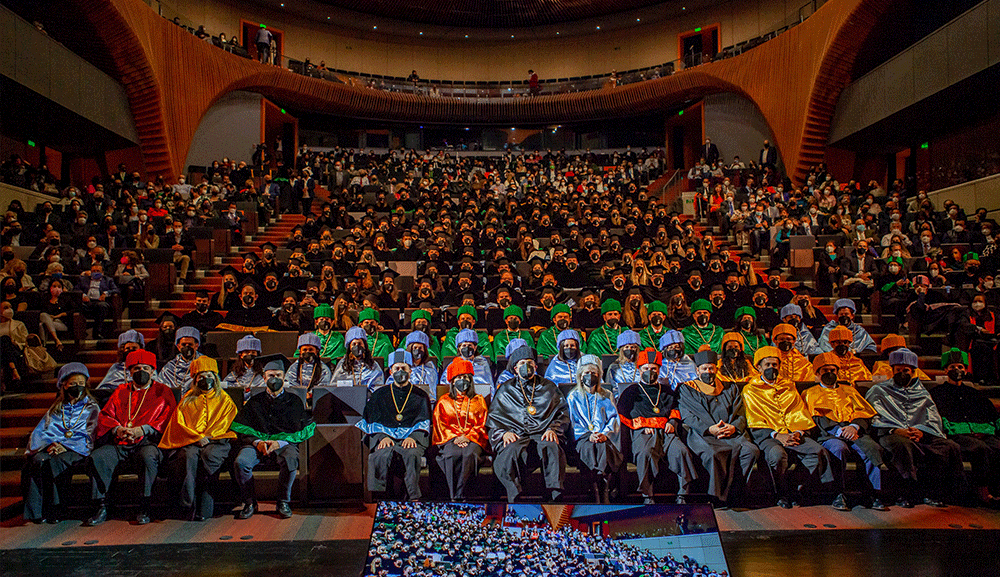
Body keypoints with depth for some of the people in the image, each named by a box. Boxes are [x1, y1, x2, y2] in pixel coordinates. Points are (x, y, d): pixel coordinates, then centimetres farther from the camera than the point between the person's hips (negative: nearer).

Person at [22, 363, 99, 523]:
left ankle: (55, 510, -27)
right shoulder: (56, 408, 25)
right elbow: (41, 431, 14)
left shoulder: (91, 408, 15)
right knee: (37, 461, -30)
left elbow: (90, 434, 3)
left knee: (57, 462, -35)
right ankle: (36, 512, -29)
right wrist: (50, 444, -9)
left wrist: (64, 445, -12)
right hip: (52, 447, 3)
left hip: (77, 449, -3)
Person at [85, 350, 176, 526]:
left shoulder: (163, 391, 14)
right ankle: (100, 509, -17)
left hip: (148, 441, -4)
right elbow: (105, 416, 17)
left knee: (149, 457, -36)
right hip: (120, 444, 4)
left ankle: (144, 509, -26)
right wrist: (117, 429, -6)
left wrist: (143, 429, -12)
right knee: (97, 457, -24)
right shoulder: (120, 392, 26)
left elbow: (168, 419, 2)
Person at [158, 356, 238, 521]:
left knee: (209, 455, -35)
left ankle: (204, 508, -36)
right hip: (190, 441, 1)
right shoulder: (187, 399, 22)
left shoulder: (224, 399, 20)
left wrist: (207, 436, -9)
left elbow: (225, 422, 7)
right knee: (190, 456, -34)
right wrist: (197, 437, -7)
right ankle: (188, 507, -37)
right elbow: (179, 423, 10)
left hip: (216, 441, -1)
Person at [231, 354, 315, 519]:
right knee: (240, 462, -30)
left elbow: (298, 431, 4)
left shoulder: (294, 401, 12)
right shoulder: (255, 402, 16)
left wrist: (280, 442, -13)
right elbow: (241, 430, 9)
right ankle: (249, 503, -8)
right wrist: (257, 442, -11)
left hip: (284, 443, -2)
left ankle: (283, 502, -12)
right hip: (257, 443, 2)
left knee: (290, 460, -35)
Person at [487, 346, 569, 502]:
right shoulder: (505, 390, 23)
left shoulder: (548, 387, 23)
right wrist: (503, 433, -2)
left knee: (552, 448, -36)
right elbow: (493, 418, 18)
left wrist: (553, 429, -1)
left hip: (543, 433, 0)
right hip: (516, 435, 0)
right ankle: (515, 497, -42)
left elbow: (563, 412, 19)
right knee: (511, 451, -37)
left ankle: (556, 496, -40)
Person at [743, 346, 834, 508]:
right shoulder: (750, 390, 10)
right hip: (768, 437, -3)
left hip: (795, 435, 3)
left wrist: (798, 432, -6)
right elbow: (755, 424, 2)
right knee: (777, 454, -37)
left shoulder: (789, 386, 23)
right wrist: (777, 435, -13)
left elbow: (801, 415, 16)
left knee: (820, 452, -26)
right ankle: (784, 495, -17)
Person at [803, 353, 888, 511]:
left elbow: (865, 411, 13)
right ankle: (838, 495, -30)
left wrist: (854, 426, -9)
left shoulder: (848, 389, 27)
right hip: (829, 435, -3)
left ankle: (874, 494, -23)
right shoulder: (810, 394, 19)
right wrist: (839, 430, -13)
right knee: (838, 448, -36)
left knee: (873, 448, -29)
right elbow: (816, 419, 3)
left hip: (856, 432, 3)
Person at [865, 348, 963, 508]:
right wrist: (896, 431, -12)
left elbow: (934, 421, 16)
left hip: (923, 435, 3)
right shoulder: (879, 391, 20)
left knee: (952, 447, -25)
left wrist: (921, 432, -7)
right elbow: (875, 419, 6)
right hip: (891, 434, -3)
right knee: (903, 445, -39)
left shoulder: (922, 393, 28)